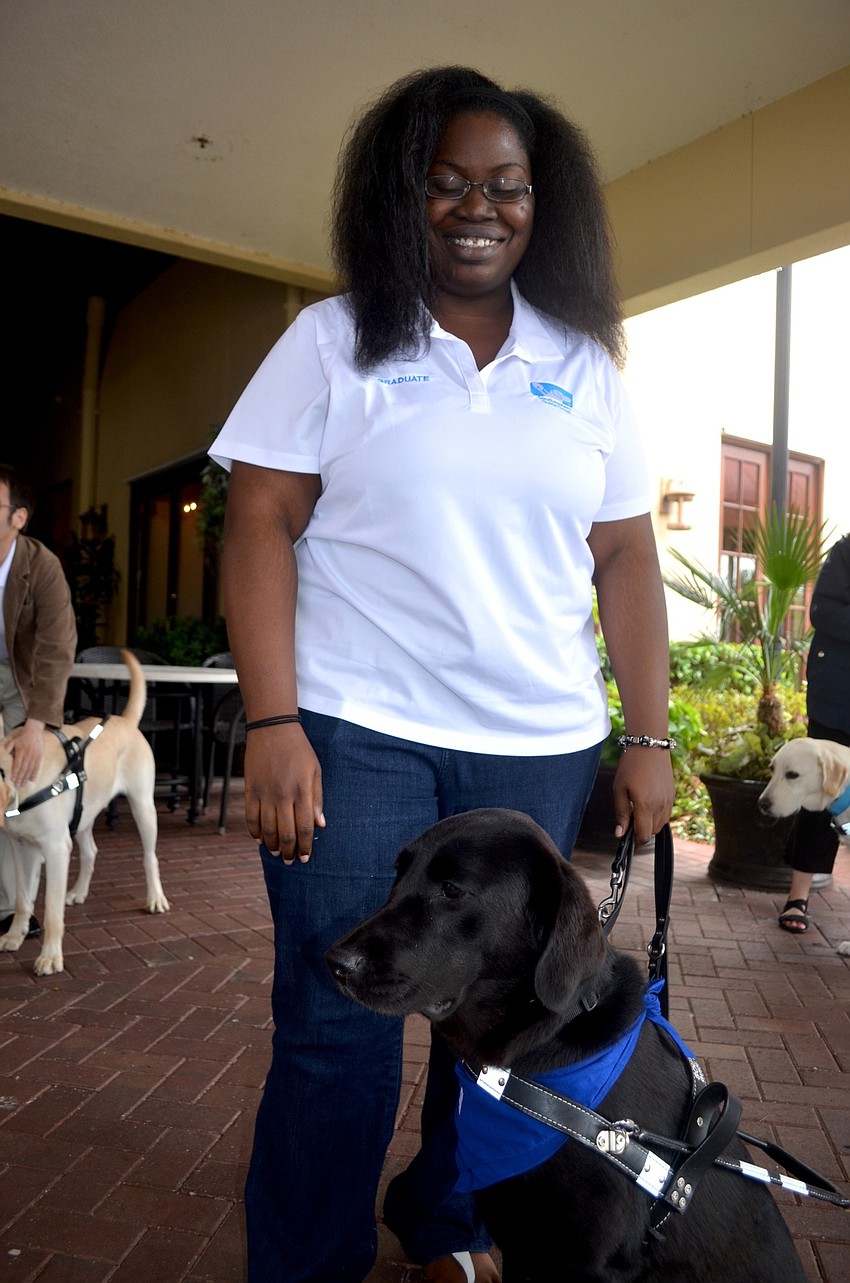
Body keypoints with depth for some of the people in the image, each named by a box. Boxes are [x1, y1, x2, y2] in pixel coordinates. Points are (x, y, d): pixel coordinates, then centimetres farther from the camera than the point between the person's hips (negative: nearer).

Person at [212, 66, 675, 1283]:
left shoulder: (585, 367, 10)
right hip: (358, 735, -2)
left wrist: (649, 737, 4)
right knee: (338, 1024, 2)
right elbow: (261, 525, -3)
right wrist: (273, 724, -12)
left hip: (540, 749, 3)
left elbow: (626, 557, 9)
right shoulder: (333, 342, 3)